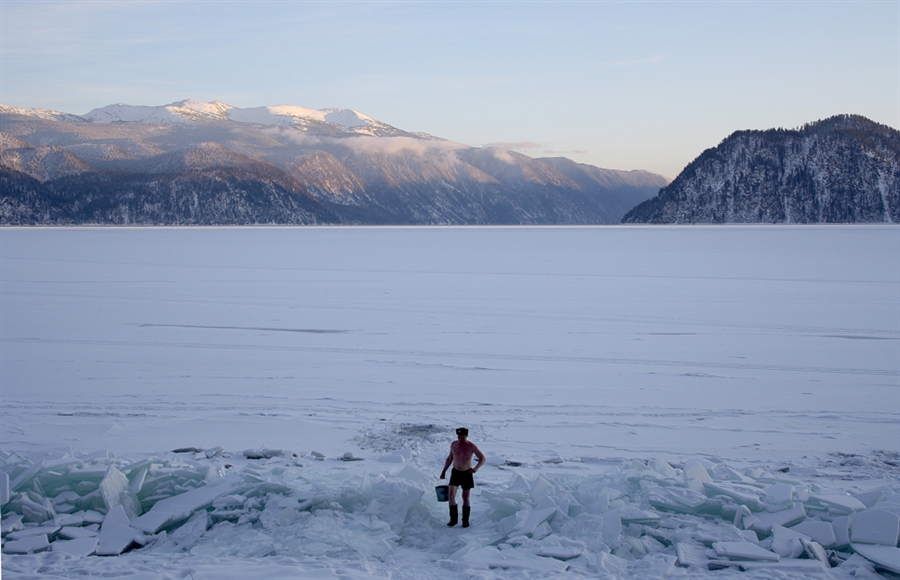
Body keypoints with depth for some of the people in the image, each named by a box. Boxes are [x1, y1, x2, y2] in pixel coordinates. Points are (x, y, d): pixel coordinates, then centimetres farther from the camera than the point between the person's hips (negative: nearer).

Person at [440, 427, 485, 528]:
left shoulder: (471, 446, -13)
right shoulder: (453, 444, -3)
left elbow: (482, 458, -10)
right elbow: (450, 458, 12)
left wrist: (476, 468, -27)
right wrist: (444, 471, 13)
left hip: (467, 474, -2)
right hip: (455, 473, 2)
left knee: (465, 497, 4)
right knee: (451, 495, -11)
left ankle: (465, 520, 15)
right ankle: (453, 519, -1)